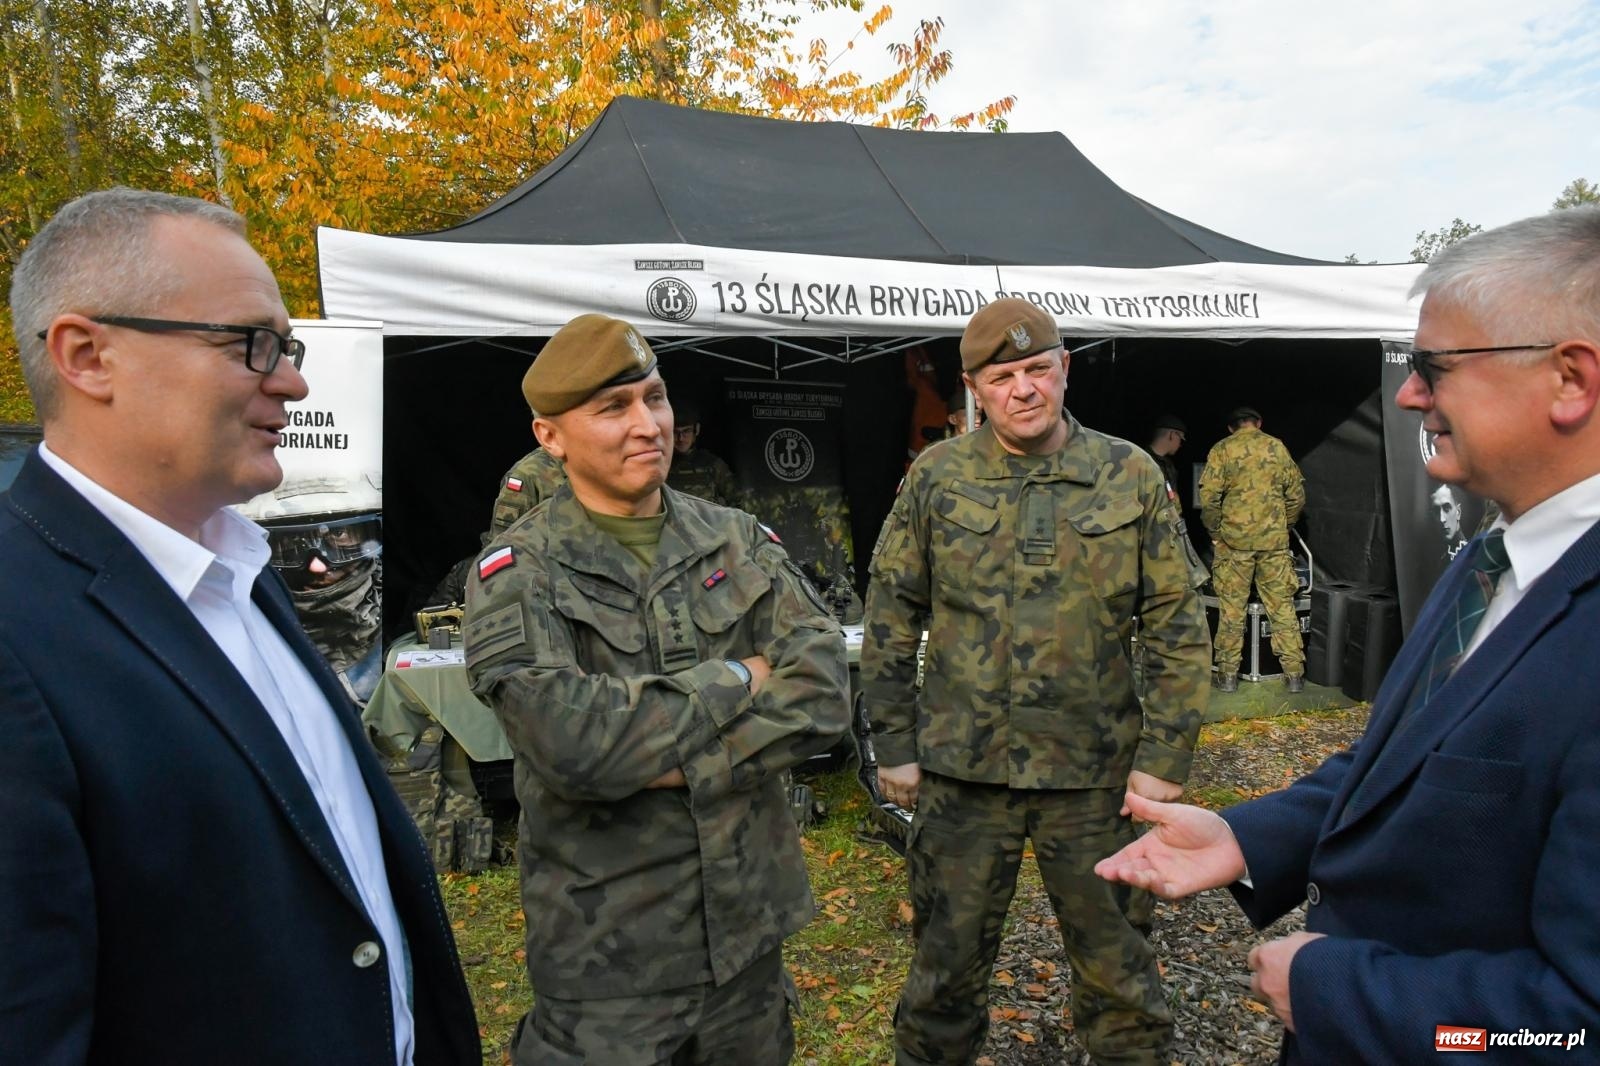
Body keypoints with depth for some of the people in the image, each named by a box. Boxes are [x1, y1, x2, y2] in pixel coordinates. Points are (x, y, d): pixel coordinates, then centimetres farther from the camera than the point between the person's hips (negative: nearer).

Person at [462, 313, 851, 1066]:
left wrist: (685, 765, -18)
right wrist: (734, 681, -15)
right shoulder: (516, 575, -10)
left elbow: (824, 694, -9)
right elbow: (572, 742, -25)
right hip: (605, 951, -4)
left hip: (748, 925, 4)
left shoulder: (738, 541, 1)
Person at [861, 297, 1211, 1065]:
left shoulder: (1131, 475, -1)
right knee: (947, 961, 14)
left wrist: (1164, 757, -3)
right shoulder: (935, 478, -1)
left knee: (1113, 964, 16)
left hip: (1094, 770, 0)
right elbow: (890, 620, 3)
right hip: (961, 768, 1)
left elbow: (1178, 625, 1)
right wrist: (894, 743, 1)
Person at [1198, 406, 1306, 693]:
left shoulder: (1221, 449, 0)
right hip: (1275, 539, 2)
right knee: (1283, 606, 7)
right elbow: (1297, 495, 8)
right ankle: (1294, 674, 10)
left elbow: (1208, 497, -7)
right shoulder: (1277, 447, 6)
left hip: (1233, 539, -1)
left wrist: (1215, 534, 5)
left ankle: (1228, 674, 9)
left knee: (1231, 608, 5)